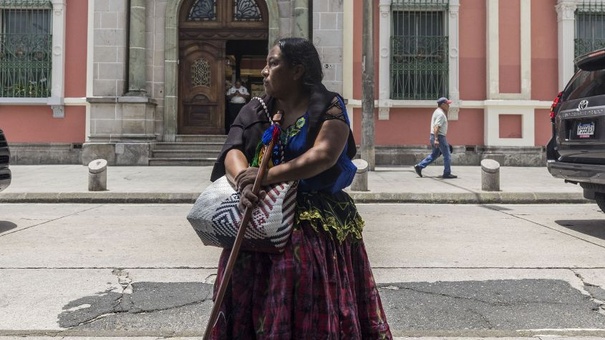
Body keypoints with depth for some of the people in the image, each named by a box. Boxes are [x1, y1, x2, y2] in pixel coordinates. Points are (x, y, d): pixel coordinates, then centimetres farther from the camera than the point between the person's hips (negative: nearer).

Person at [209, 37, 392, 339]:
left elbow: (324, 155, -19)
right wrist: (244, 181, -25)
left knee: (313, 308, -2)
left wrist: (267, 176, -26)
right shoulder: (255, 111, 11)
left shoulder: (329, 107, -3)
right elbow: (233, 152, -3)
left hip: (317, 223, -4)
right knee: (253, 301, 5)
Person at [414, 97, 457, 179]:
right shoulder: (440, 114, -16)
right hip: (439, 137, -10)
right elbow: (436, 127, -25)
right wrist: (436, 139, -30)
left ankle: (419, 166, 13)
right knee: (447, 155, -1)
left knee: (434, 155, 16)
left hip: (435, 136, 10)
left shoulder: (437, 112, 17)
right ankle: (447, 173, 4)